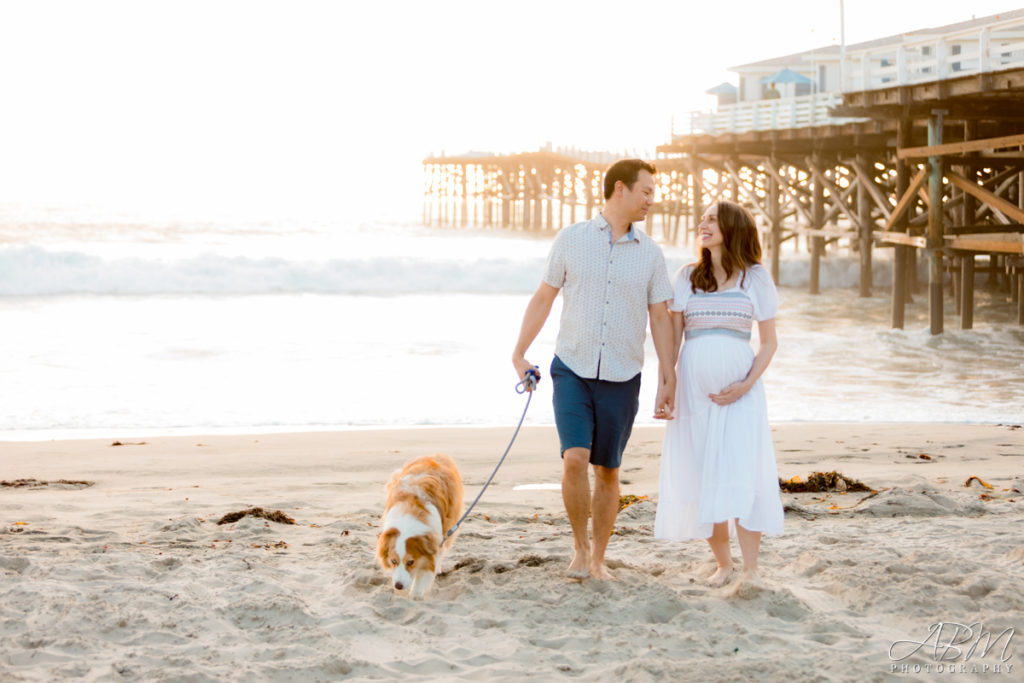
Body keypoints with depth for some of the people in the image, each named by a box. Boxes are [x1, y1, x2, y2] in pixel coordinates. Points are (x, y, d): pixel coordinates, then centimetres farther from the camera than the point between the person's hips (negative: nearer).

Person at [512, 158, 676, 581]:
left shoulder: (650, 254, 4)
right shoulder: (571, 240, 0)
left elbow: (660, 319, 6)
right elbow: (543, 298, 6)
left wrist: (667, 380, 1)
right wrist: (519, 354, 3)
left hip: (622, 379, 2)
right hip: (572, 371, -2)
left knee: (608, 471, 5)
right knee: (575, 459, -17)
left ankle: (598, 560, 19)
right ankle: (581, 546, 2)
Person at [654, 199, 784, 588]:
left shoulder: (756, 279, 4)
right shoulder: (688, 278, 9)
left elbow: (769, 342, 4)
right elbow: (672, 337, 8)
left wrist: (747, 384, -10)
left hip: (739, 392, -2)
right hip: (694, 391, 2)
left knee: (742, 477, -11)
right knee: (700, 480, 3)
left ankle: (750, 571, -10)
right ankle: (723, 563, 18)